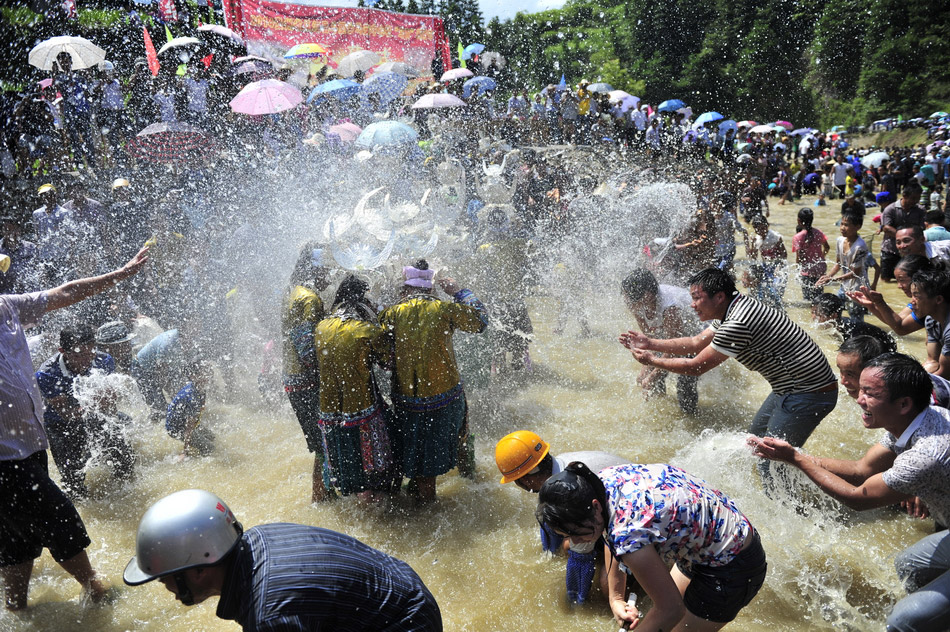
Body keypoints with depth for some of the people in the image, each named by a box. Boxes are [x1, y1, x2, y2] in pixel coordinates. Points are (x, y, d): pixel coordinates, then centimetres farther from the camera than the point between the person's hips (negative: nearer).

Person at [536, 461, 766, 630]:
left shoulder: (628, 533, -39)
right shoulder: (599, 481, -13)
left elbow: (671, 609, -25)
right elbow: (611, 541, 8)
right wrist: (616, 598, 7)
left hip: (732, 568, -8)